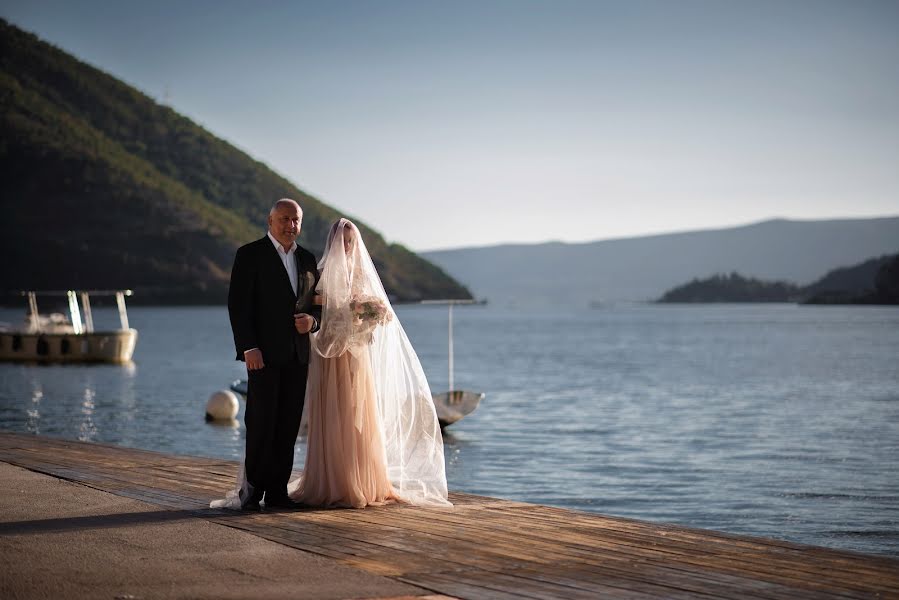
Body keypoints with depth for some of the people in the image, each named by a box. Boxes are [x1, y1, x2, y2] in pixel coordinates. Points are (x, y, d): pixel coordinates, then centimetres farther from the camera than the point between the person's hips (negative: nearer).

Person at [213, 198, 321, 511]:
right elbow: (238, 304, -8)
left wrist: (313, 320, -4)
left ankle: (277, 491, 10)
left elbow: (317, 303, 20)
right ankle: (252, 491, 0)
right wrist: (248, 347, -16)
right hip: (264, 354, -5)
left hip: (297, 356, 5)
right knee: (261, 424, -6)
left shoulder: (307, 259, 15)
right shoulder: (250, 254, -2)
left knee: (288, 426, 5)